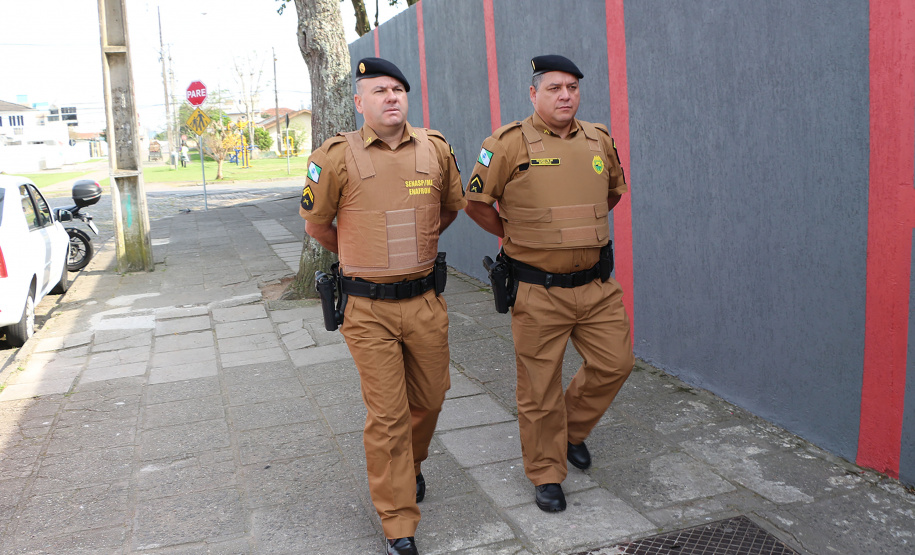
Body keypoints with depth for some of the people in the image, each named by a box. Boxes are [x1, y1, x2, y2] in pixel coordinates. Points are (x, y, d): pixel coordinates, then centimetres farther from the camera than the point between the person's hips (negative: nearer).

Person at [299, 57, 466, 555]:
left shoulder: (436, 150, 1)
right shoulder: (338, 156, -8)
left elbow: (452, 205, 20)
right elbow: (316, 222, 7)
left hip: (425, 301, 4)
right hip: (369, 309, -3)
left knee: (429, 398, 17)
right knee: (387, 415, 1)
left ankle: (411, 464, 49)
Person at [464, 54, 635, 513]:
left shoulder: (600, 141, 6)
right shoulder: (509, 144, -9)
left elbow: (614, 192, 24)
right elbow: (475, 203, -1)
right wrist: (515, 236, 6)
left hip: (596, 284, 5)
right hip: (538, 290, -4)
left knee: (614, 364, 10)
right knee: (540, 387, 5)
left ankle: (573, 427, 37)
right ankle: (546, 475, 24)